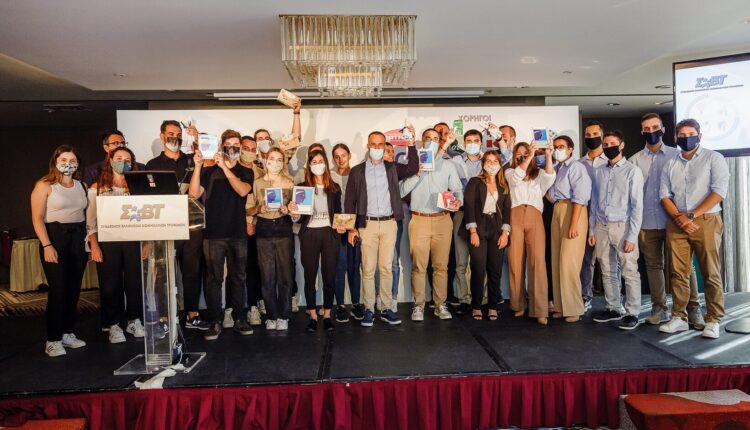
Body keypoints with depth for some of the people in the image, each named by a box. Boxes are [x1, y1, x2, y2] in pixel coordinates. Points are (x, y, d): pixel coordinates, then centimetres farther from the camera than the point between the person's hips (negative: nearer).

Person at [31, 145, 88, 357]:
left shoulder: (80, 185, 12)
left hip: (78, 239, 5)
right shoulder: (44, 185, -2)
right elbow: (37, 218, -7)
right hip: (55, 237, -5)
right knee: (58, 290, -5)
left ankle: (68, 333, 19)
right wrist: (47, 246, -15)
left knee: (74, 289, 7)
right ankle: (53, 340, 5)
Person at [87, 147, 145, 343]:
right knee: (111, 284, 3)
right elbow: (91, 220, 2)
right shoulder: (97, 188, 6)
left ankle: (134, 321, 18)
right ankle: (114, 325, 14)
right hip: (107, 241, -1)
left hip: (133, 240, 1)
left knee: (135, 281, 4)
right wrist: (94, 245, -7)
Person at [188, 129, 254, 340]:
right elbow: (194, 194, -3)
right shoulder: (209, 172, 9)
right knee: (214, 278, 1)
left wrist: (224, 167, -17)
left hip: (238, 233, 1)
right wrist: (197, 167, -10)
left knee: (238, 277, 7)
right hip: (214, 233, -1)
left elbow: (243, 190, -11)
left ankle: (239, 319, 16)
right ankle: (214, 322, 8)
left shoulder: (245, 172, 9)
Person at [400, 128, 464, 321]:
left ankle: (440, 305, 14)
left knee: (441, 266, 4)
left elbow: (458, 189, 7)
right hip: (419, 220, -1)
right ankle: (418, 305, 11)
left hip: (442, 220, 1)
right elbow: (402, 191, 0)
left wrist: (458, 201, -13)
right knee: (418, 266, 0)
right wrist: (418, 173, -9)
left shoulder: (448, 164, 11)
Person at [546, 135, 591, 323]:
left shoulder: (576, 167, -4)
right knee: (557, 261, 7)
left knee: (568, 262, -10)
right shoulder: (555, 169, 19)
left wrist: (574, 223, -20)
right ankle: (560, 306, 15)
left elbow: (579, 197, -14)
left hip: (573, 211, -8)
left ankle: (572, 308, -1)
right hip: (557, 212, 8)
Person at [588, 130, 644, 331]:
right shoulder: (598, 171, 11)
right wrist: (591, 230, 9)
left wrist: (632, 236, -12)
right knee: (607, 272, 12)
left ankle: (632, 313, 11)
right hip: (601, 227, 5)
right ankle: (613, 309, 24)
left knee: (629, 273, 0)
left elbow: (637, 206, -7)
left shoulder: (632, 171, -4)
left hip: (622, 226, -5)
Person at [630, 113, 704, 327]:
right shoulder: (635, 160, 7)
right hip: (647, 223, 2)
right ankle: (659, 308, 17)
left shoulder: (676, 155, 5)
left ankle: (693, 309, 9)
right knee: (654, 266, 8)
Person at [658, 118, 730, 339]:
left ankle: (713, 321, 6)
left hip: (706, 221, -3)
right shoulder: (670, 164, 14)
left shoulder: (713, 158, 3)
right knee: (678, 273, 3)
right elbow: (665, 195, 9)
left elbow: (719, 192, -7)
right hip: (676, 223, 3)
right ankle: (678, 318, 9)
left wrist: (692, 216, -12)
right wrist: (679, 217, -7)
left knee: (711, 273, -2)